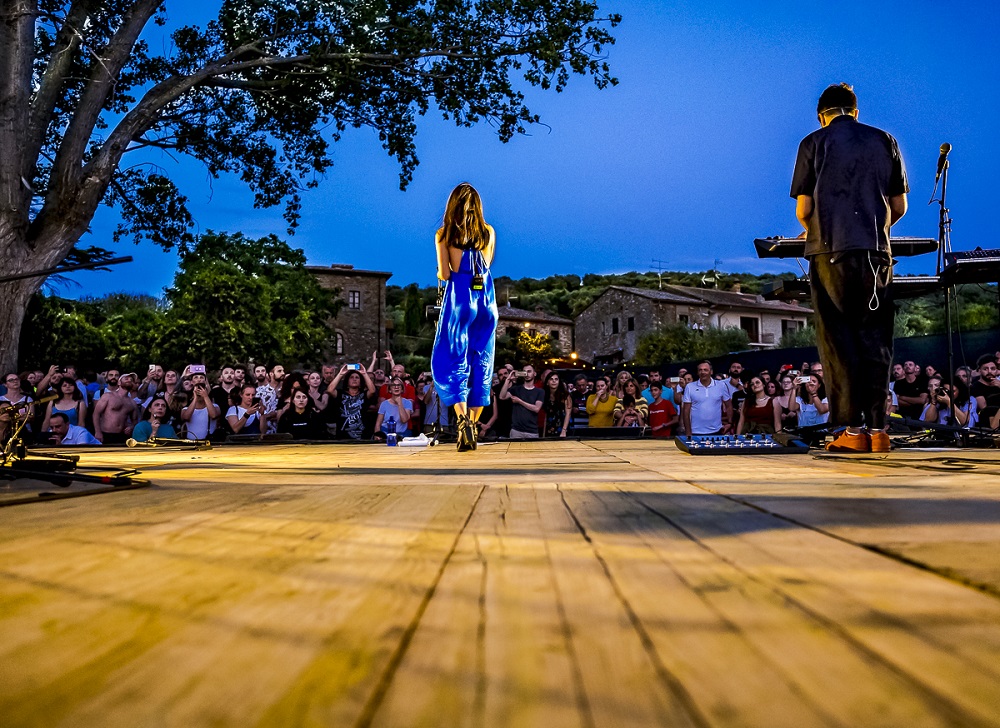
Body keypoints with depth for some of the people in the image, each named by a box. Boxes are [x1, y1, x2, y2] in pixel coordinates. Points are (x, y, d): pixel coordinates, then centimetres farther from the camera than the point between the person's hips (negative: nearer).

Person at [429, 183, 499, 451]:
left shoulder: (443, 235, 0)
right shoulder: (488, 232, 7)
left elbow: (444, 274, -5)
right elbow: (486, 266, 11)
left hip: (459, 299, -3)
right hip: (486, 298, 3)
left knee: (451, 360, 2)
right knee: (482, 361, 8)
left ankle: (463, 420, -17)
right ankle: (473, 425, 11)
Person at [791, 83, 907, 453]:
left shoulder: (813, 144, 5)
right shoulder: (885, 142, 12)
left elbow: (803, 208, 0)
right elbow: (899, 206, 11)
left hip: (831, 252, -2)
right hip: (877, 252, 3)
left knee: (838, 340, 0)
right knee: (875, 340, 6)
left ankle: (855, 429, -3)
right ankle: (878, 429, 5)